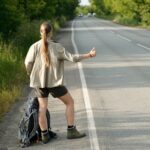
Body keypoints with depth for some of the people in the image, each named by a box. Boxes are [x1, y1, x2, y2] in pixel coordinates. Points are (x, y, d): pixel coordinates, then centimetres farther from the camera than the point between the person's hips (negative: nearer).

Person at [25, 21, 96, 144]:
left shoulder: (35, 47, -6)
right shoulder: (57, 47, -12)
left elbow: (28, 63, -10)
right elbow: (72, 58, -13)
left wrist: (31, 74, 11)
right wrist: (89, 55, -4)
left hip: (39, 82, 3)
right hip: (54, 82, -3)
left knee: (42, 107, 11)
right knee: (70, 102, 13)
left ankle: (45, 135, 13)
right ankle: (71, 131, 13)